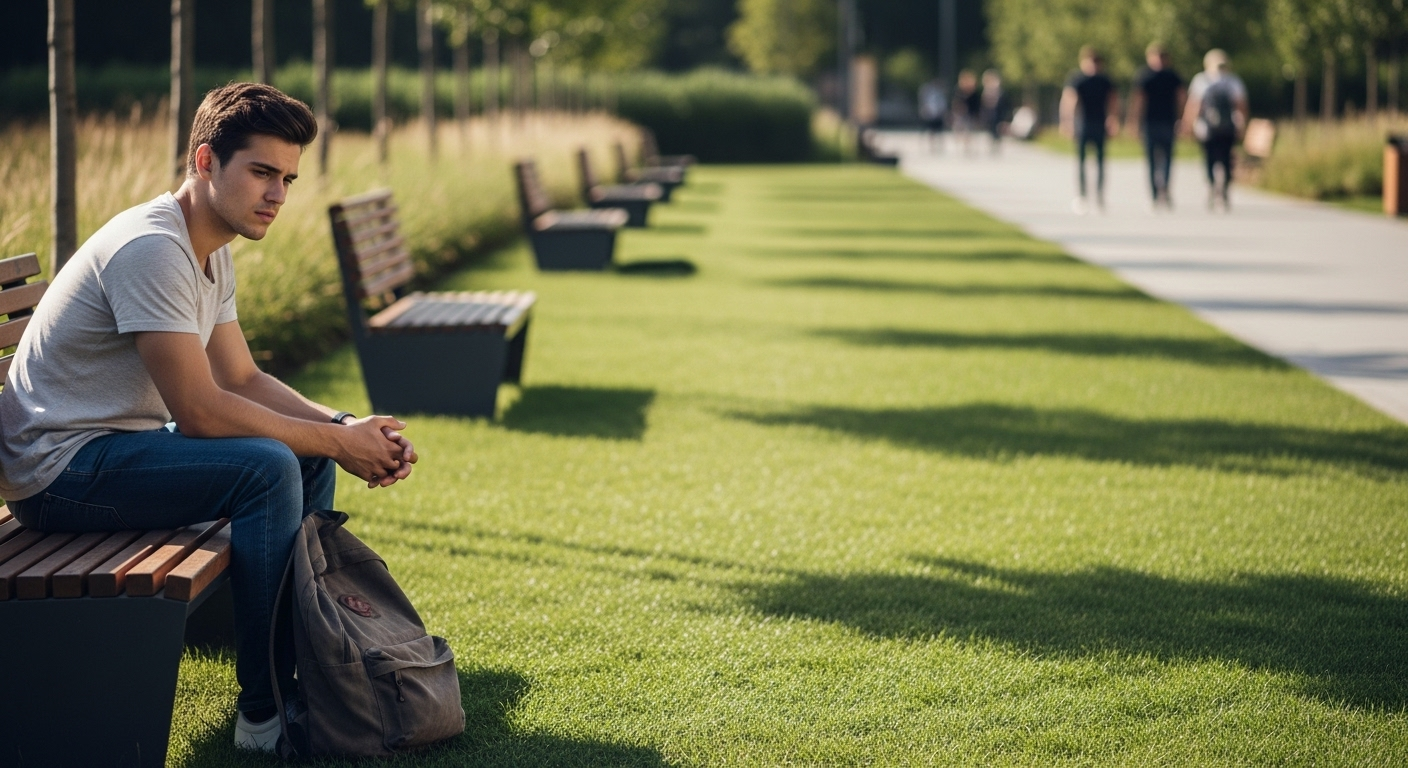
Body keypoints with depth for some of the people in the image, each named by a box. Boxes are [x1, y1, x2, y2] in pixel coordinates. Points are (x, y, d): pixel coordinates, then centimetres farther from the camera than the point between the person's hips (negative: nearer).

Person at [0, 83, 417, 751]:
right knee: (268, 467, -26)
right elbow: (200, 411, -26)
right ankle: (266, 710, -19)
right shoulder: (152, 248, -23)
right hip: (58, 470, -10)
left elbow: (243, 380, 11)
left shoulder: (211, 251, 9)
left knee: (312, 450, 12)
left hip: (119, 444, 10)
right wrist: (337, 442, -18)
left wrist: (349, 429, -5)